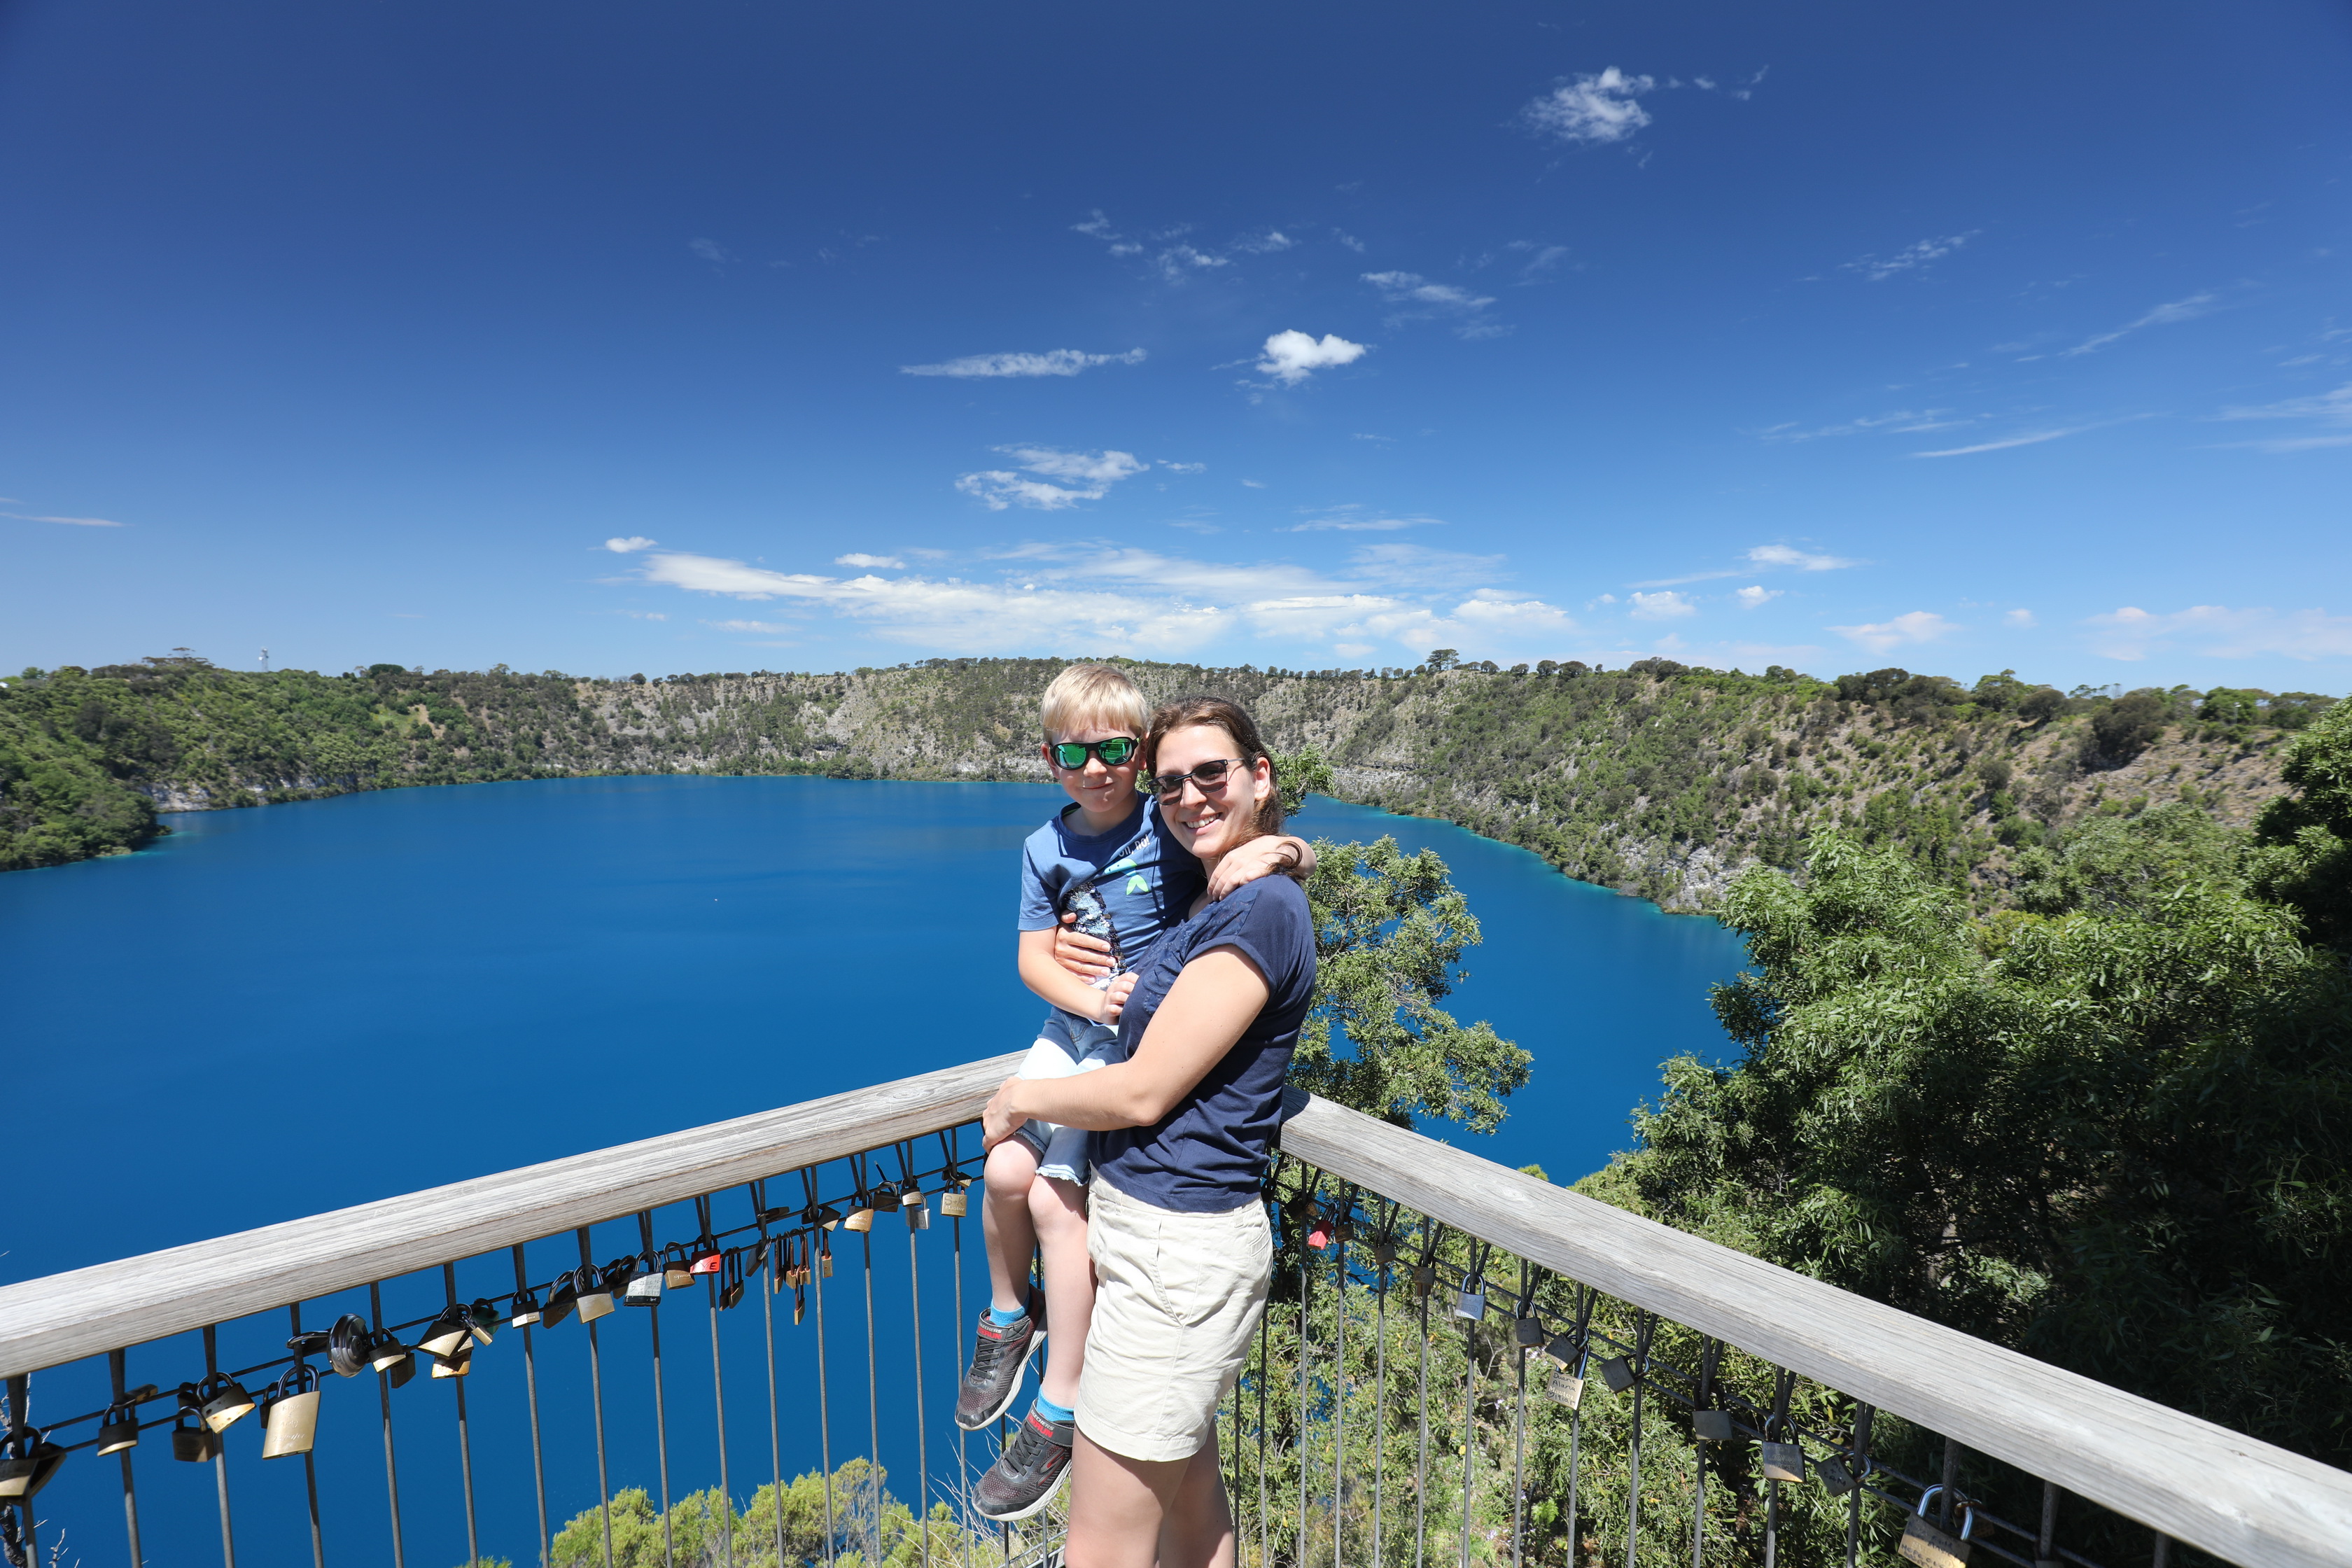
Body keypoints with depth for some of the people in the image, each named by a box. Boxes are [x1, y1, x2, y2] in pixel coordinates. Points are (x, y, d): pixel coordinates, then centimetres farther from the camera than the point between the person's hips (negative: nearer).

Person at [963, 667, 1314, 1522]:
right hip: (1072, 1028, 5)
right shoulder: (1046, 849, 1)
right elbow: (1034, 956, -1)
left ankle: (1060, 1407, 9)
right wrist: (1087, 998, -20)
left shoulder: (1172, 829, -11)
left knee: (1056, 1197, -11)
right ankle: (1008, 1315, 26)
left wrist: (1274, 850, -34)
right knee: (1004, 1170, -7)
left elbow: (1302, 856, -11)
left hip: (1149, 1043, -5)